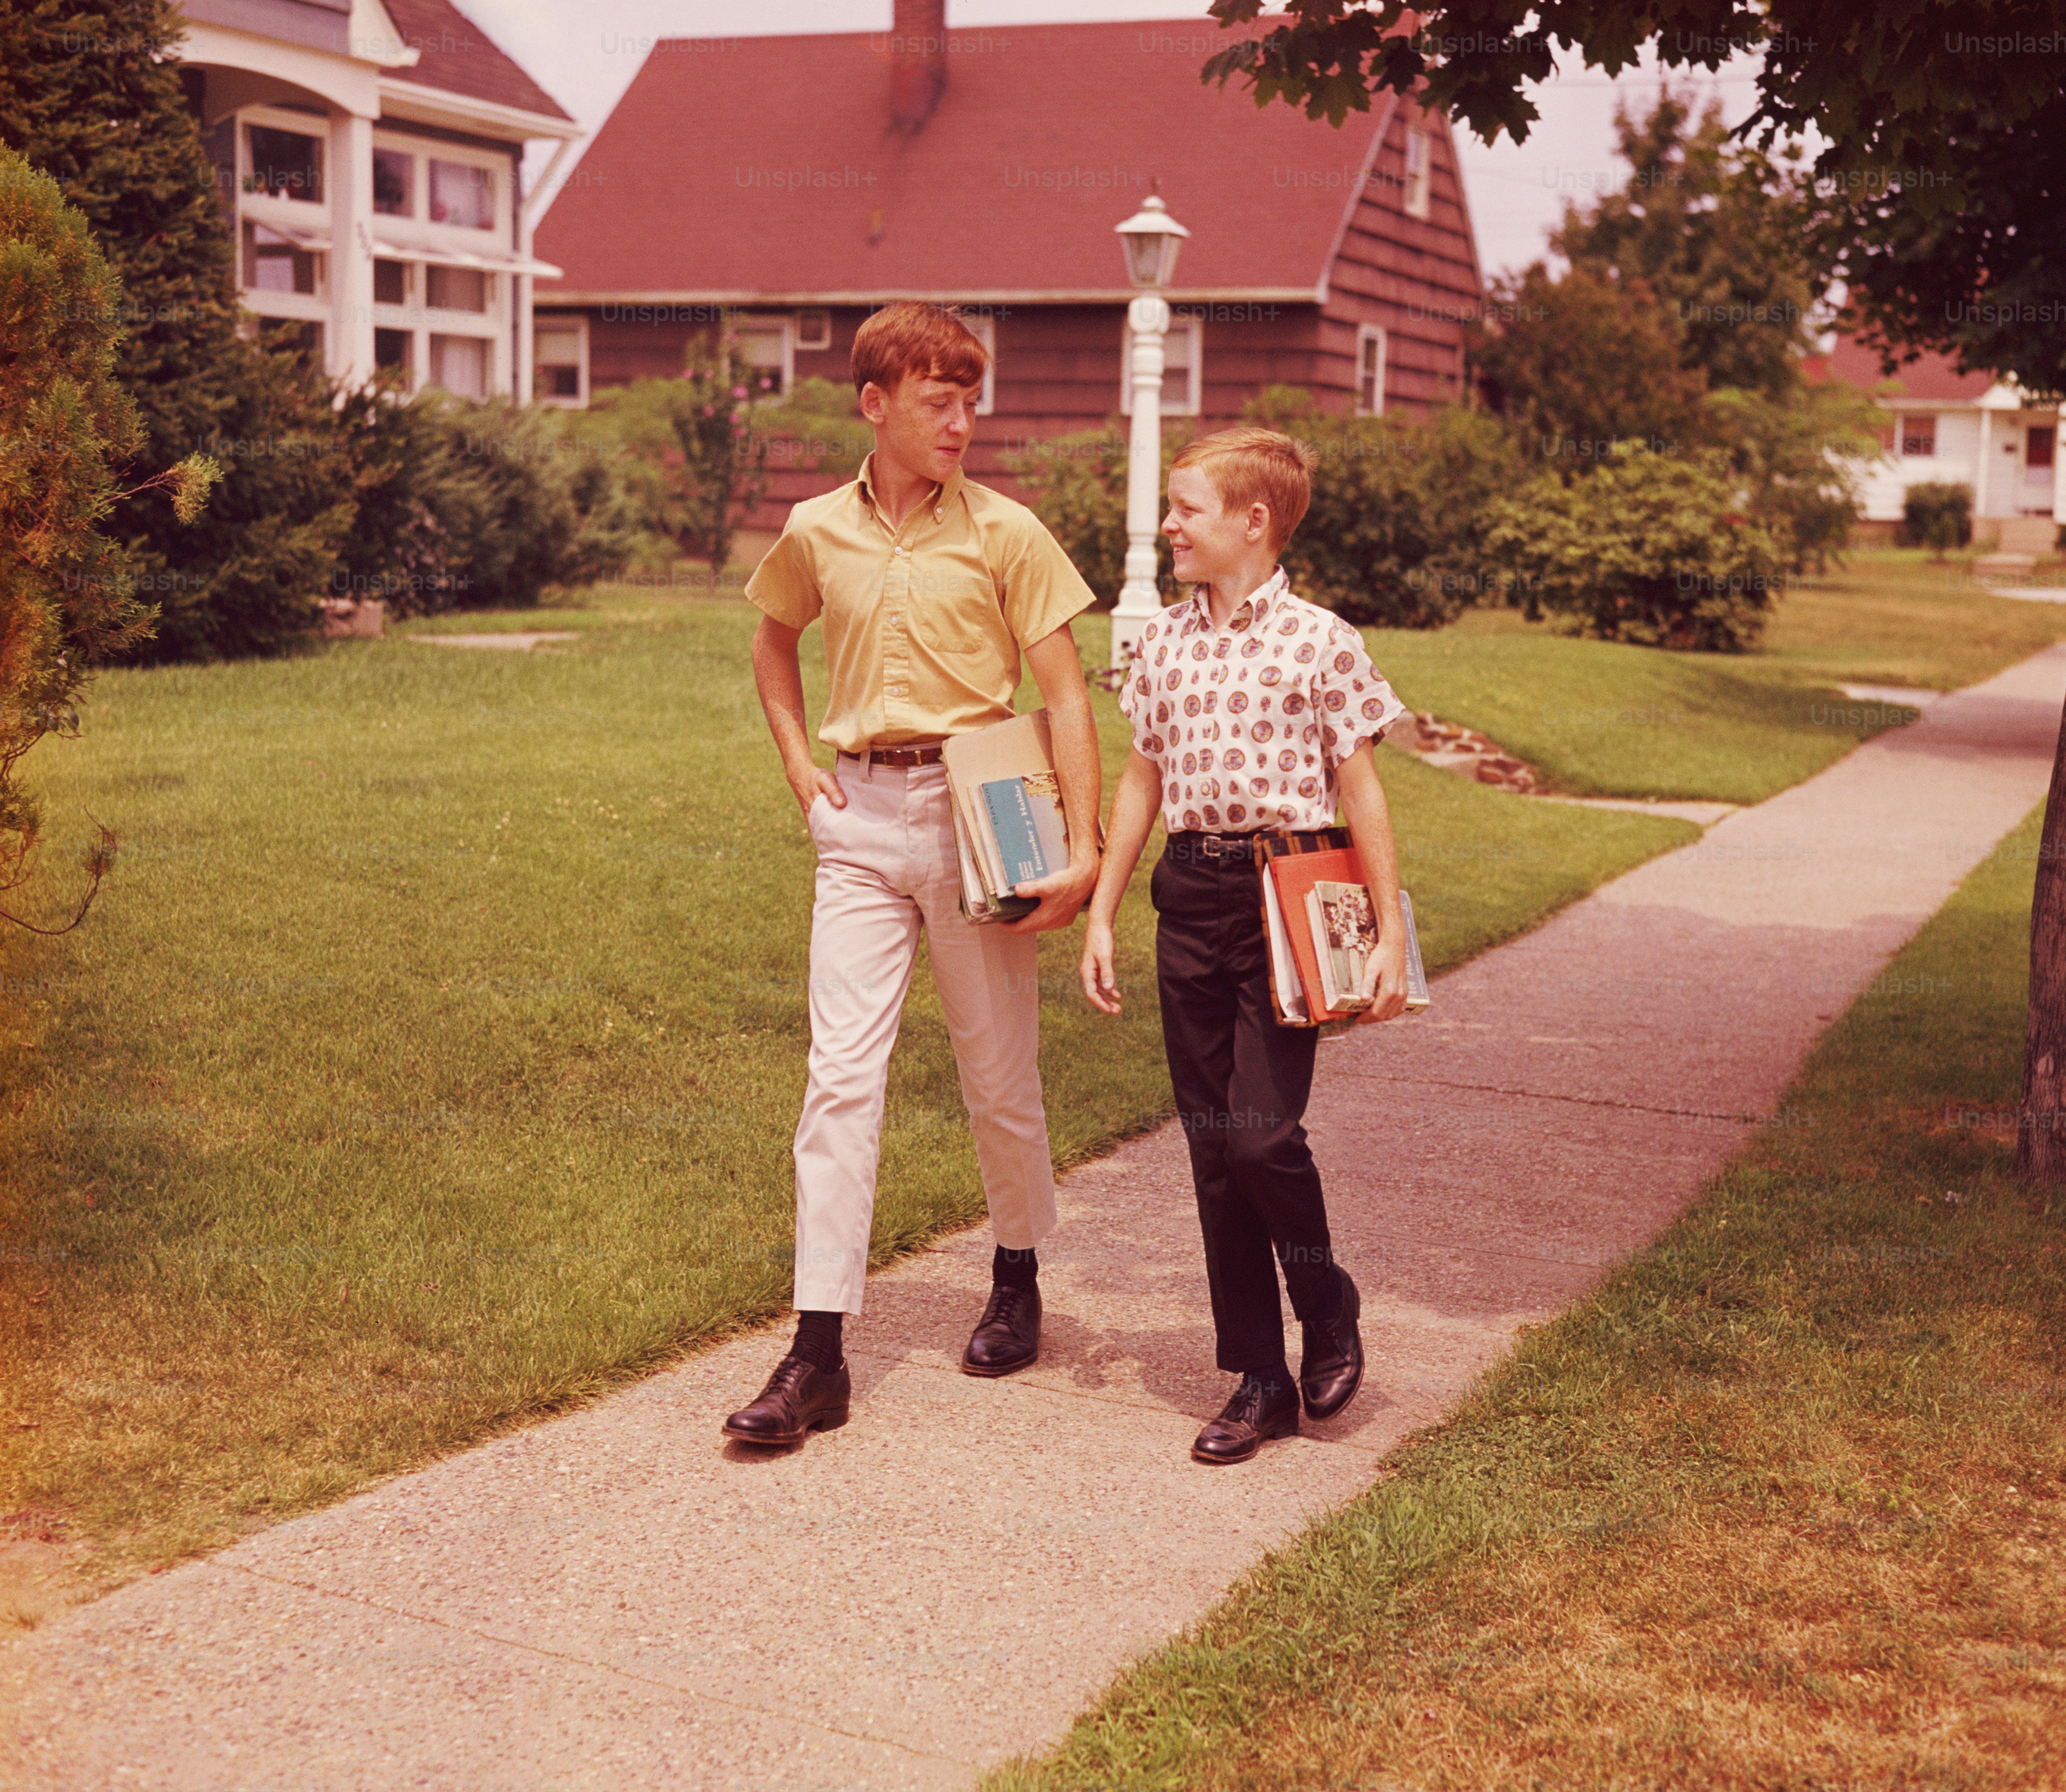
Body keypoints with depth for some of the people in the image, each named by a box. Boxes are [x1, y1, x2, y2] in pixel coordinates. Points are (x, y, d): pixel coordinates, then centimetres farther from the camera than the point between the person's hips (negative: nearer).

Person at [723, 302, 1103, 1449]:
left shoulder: (1005, 534, -3)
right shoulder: (817, 534, 5)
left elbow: (1064, 695, -4)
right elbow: (773, 638, 26)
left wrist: (1082, 847, -12)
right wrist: (797, 761, 13)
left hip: (977, 811, -2)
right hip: (862, 817, 2)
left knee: (998, 1075, 9)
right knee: (841, 1074, -5)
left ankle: (1017, 1282, 34)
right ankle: (818, 1354, -4)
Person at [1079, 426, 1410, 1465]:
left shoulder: (1319, 643, -4)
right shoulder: (1163, 645, 10)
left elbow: (1359, 792, -2)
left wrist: (1390, 934, -5)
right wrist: (1100, 916, 13)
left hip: (1285, 899, -5)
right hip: (1188, 899, 5)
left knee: (1262, 1131, -13)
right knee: (1212, 1145, 6)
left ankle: (1327, 1309, 17)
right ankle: (1260, 1379, 16)